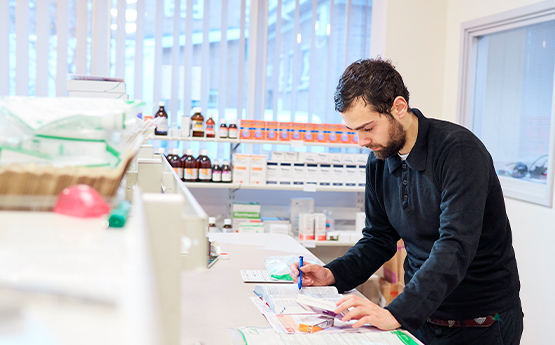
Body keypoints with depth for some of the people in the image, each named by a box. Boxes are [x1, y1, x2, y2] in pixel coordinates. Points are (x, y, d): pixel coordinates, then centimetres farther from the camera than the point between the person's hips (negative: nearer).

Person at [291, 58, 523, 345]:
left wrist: (397, 313, -39)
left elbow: (455, 247, -31)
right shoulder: (379, 161, 0)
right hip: (419, 314, 6)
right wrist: (333, 274, -6)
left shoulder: (458, 149, -21)